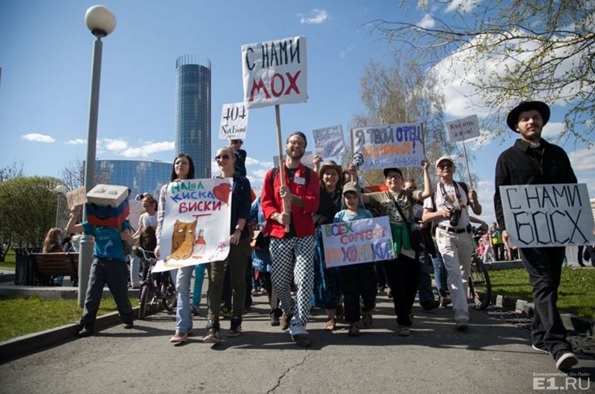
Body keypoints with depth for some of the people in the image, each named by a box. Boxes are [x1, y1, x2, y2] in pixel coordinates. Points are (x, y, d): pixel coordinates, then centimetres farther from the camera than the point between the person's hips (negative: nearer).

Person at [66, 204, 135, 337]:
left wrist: (128, 237, -31)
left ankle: (128, 319, 26)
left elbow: (132, 242, -6)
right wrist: (74, 215, -13)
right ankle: (87, 325, 4)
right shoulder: (94, 223, 8)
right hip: (98, 262, 3)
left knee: (121, 295, 6)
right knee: (92, 295, -4)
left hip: (117, 262, -2)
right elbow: (70, 230, 5)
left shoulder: (121, 222, 0)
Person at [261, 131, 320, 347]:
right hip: (279, 234, 1)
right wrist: (277, 216, -17)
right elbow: (265, 203, 4)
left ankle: (299, 326, -1)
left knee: (304, 280, -9)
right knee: (279, 282, 5)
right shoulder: (272, 174, 12)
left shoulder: (310, 175, 10)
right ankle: (289, 310, 34)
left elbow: (313, 204, -4)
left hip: (304, 235, -1)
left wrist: (292, 198, -22)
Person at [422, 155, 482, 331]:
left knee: (464, 274, 12)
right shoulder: (433, 190, 3)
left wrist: (474, 200, -11)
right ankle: (462, 316, -18)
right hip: (446, 236, -4)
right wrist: (440, 213, -18)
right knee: (454, 274, -15)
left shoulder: (463, 187, 10)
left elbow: (478, 212, 10)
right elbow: (425, 217, 0)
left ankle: (459, 306, 30)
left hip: (465, 234, 4)